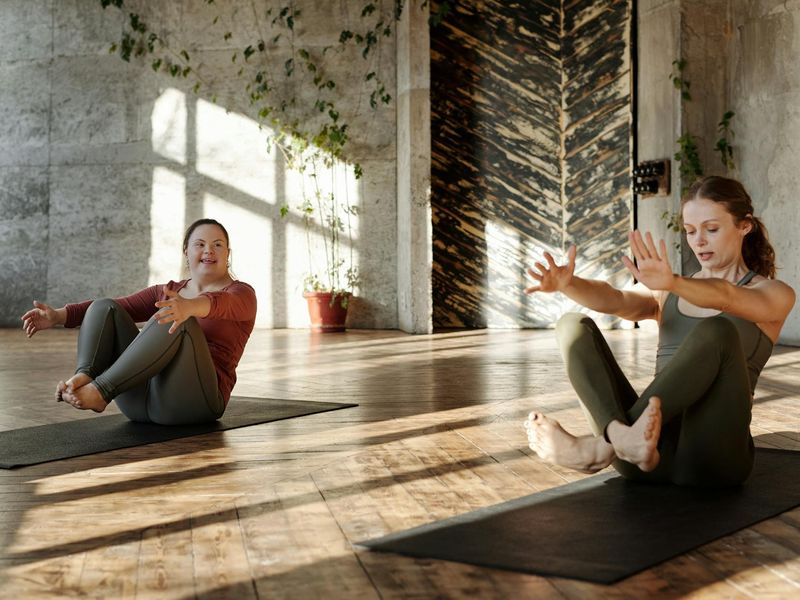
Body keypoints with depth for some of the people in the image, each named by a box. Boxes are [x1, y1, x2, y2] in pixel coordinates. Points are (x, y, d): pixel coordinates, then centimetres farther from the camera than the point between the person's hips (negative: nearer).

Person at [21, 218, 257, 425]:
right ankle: (83, 378, -32)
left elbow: (221, 305, -20)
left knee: (177, 321, -30)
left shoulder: (241, 294, 5)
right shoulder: (168, 291, 23)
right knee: (104, 308, -6)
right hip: (141, 400, 5)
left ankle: (100, 390, -34)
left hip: (191, 400, -5)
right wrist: (59, 316, -3)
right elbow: (120, 307, 12)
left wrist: (189, 307, -43)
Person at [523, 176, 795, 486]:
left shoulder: (775, 294, 10)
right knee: (573, 326, -11)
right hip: (656, 454, 4)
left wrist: (672, 283, -37)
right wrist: (567, 284, -23)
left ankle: (603, 447, -39)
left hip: (710, 458, -4)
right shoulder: (669, 295, 22)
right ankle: (625, 439, -37)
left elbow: (724, 297, -15)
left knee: (717, 332, -31)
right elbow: (615, 300, -1)